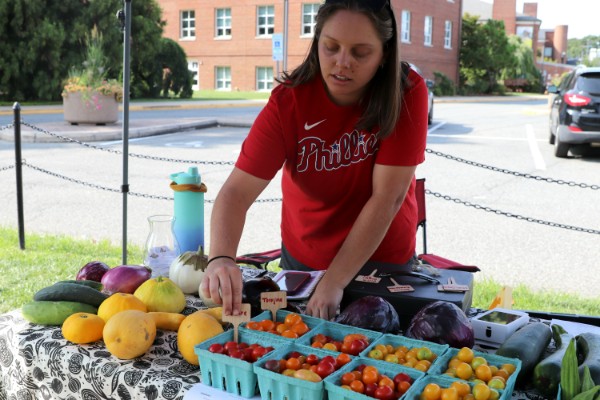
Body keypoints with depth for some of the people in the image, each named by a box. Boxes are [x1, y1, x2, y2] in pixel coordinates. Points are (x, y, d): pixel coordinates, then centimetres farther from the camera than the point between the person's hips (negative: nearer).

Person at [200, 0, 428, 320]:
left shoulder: (407, 93, -22)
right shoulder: (287, 102, -20)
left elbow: (387, 198, -25)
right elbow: (237, 191, -27)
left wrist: (334, 282, -29)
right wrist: (221, 258, -46)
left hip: (384, 259, -1)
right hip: (303, 259, 1)